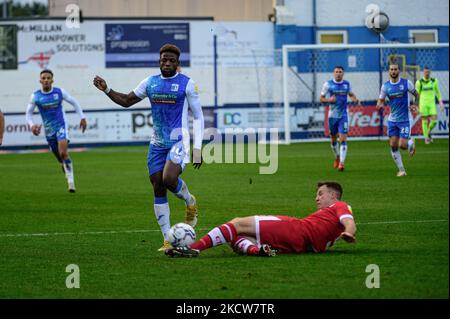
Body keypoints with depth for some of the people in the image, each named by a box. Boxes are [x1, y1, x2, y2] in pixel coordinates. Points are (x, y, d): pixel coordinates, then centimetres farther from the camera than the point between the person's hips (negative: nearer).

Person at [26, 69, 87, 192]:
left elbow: (74, 102, 7)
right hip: (49, 130, 3)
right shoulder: (35, 96, -5)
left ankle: (71, 181, -19)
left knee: (63, 153, -22)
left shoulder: (60, 92, -6)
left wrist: (82, 117, 5)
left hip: (61, 126, -3)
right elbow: (28, 113, 5)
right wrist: (32, 125, -13)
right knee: (60, 158, 9)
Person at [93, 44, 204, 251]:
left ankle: (190, 201, 8)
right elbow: (126, 101, 19)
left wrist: (198, 148, -9)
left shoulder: (187, 84, -4)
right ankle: (168, 240, 8)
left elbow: (198, 116, -2)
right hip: (157, 144, 5)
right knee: (158, 189, 1)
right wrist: (106, 90, 3)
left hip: (179, 141, -5)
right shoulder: (150, 82, 9)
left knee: (169, 179, -27)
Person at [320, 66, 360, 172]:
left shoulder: (347, 84, 3)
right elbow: (321, 99, 2)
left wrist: (355, 99, -1)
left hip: (343, 115, 0)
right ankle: (337, 157, 38)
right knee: (333, 139, 12)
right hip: (332, 115, 0)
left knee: (343, 139, -13)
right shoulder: (328, 84, -2)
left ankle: (341, 163, -16)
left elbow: (351, 94, 21)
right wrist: (329, 100, -18)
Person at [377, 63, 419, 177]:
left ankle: (411, 143, 26)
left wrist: (415, 105, -12)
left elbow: (416, 94, 6)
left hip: (405, 119, -3)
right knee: (393, 146, -2)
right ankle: (401, 170, 11)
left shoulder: (406, 83, -6)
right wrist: (380, 104, -18)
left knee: (402, 145, -11)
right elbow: (380, 100, 6)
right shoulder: (385, 86, 0)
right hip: (392, 120, 3)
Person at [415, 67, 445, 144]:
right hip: (423, 104, -2)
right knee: (425, 121, 0)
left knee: (434, 121, -9)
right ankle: (426, 138, 14)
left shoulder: (434, 81, 3)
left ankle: (429, 131, 20)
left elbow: (437, 92, 14)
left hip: (432, 104, 2)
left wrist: (441, 102, 8)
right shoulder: (419, 82, -4)